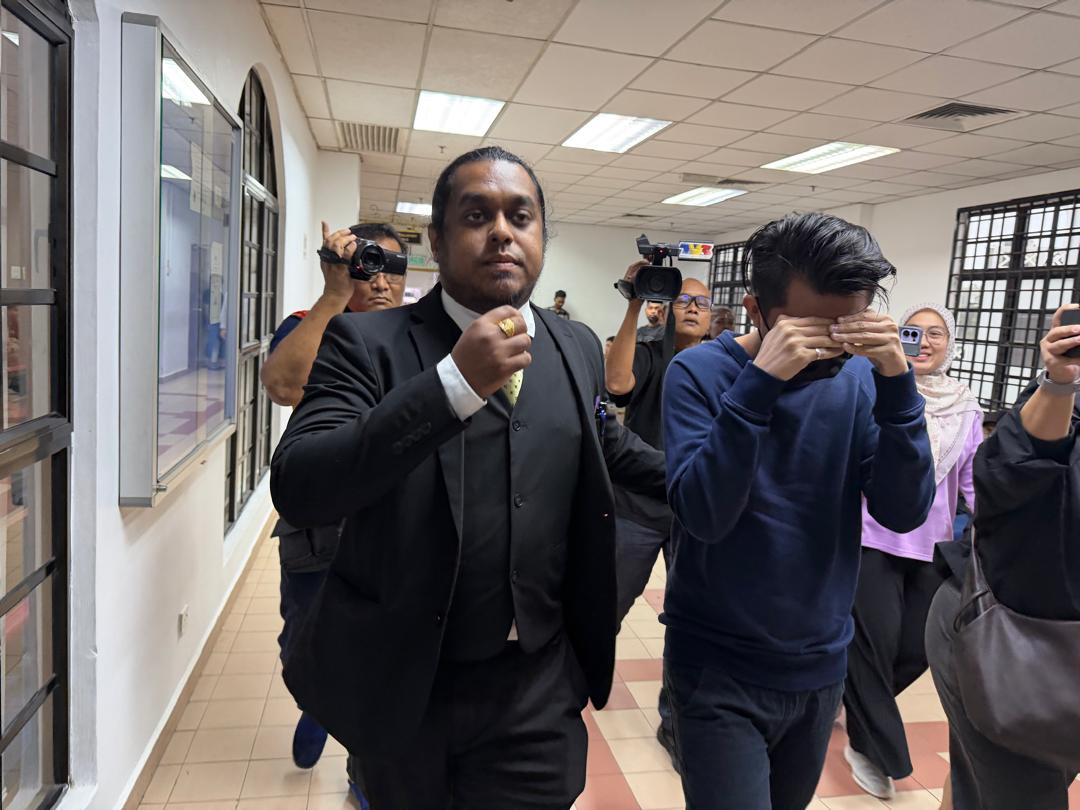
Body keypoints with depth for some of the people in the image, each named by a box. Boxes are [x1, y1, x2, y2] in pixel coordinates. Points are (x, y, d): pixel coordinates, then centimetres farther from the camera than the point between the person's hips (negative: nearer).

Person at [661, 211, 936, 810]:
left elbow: (903, 512, -11)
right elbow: (702, 515, -26)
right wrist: (760, 380, -32)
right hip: (719, 669, -4)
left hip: (821, 665, 5)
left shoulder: (859, 378, -4)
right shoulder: (700, 371, -15)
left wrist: (897, 384, -22)